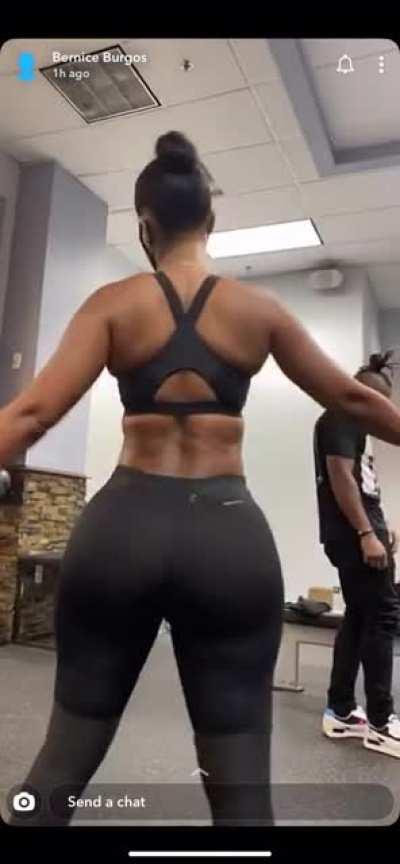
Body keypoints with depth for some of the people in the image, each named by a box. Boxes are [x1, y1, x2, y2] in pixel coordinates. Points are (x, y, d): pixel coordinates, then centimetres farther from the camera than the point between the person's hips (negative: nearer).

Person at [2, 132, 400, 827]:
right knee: (240, 782, 11)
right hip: (227, 535, 0)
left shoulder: (113, 304, 2)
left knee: (65, 758, 18)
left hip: (121, 526, 1)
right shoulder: (259, 309, 5)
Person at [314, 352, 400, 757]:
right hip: (354, 536, -10)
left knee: (359, 618, 11)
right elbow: (340, 476, -20)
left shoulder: (351, 422, 20)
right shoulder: (341, 417, -10)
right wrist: (367, 534, -23)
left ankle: (340, 712, 18)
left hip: (356, 533, 10)